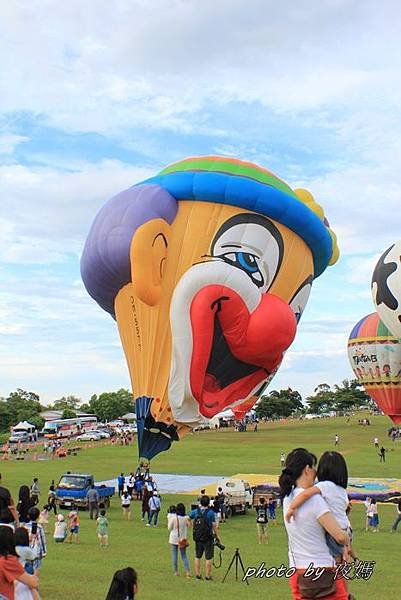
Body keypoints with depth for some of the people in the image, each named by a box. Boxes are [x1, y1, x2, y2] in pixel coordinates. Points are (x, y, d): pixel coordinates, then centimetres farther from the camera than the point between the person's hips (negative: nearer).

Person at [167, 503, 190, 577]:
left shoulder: (173, 518, -14)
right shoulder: (185, 518, -6)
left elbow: (169, 528, -2)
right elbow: (186, 530, 5)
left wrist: (169, 517, 3)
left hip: (174, 539, -3)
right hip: (182, 539, 3)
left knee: (174, 555, 9)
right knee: (184, 555, 10)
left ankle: (176, 571, 11)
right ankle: (187, 571, 0)